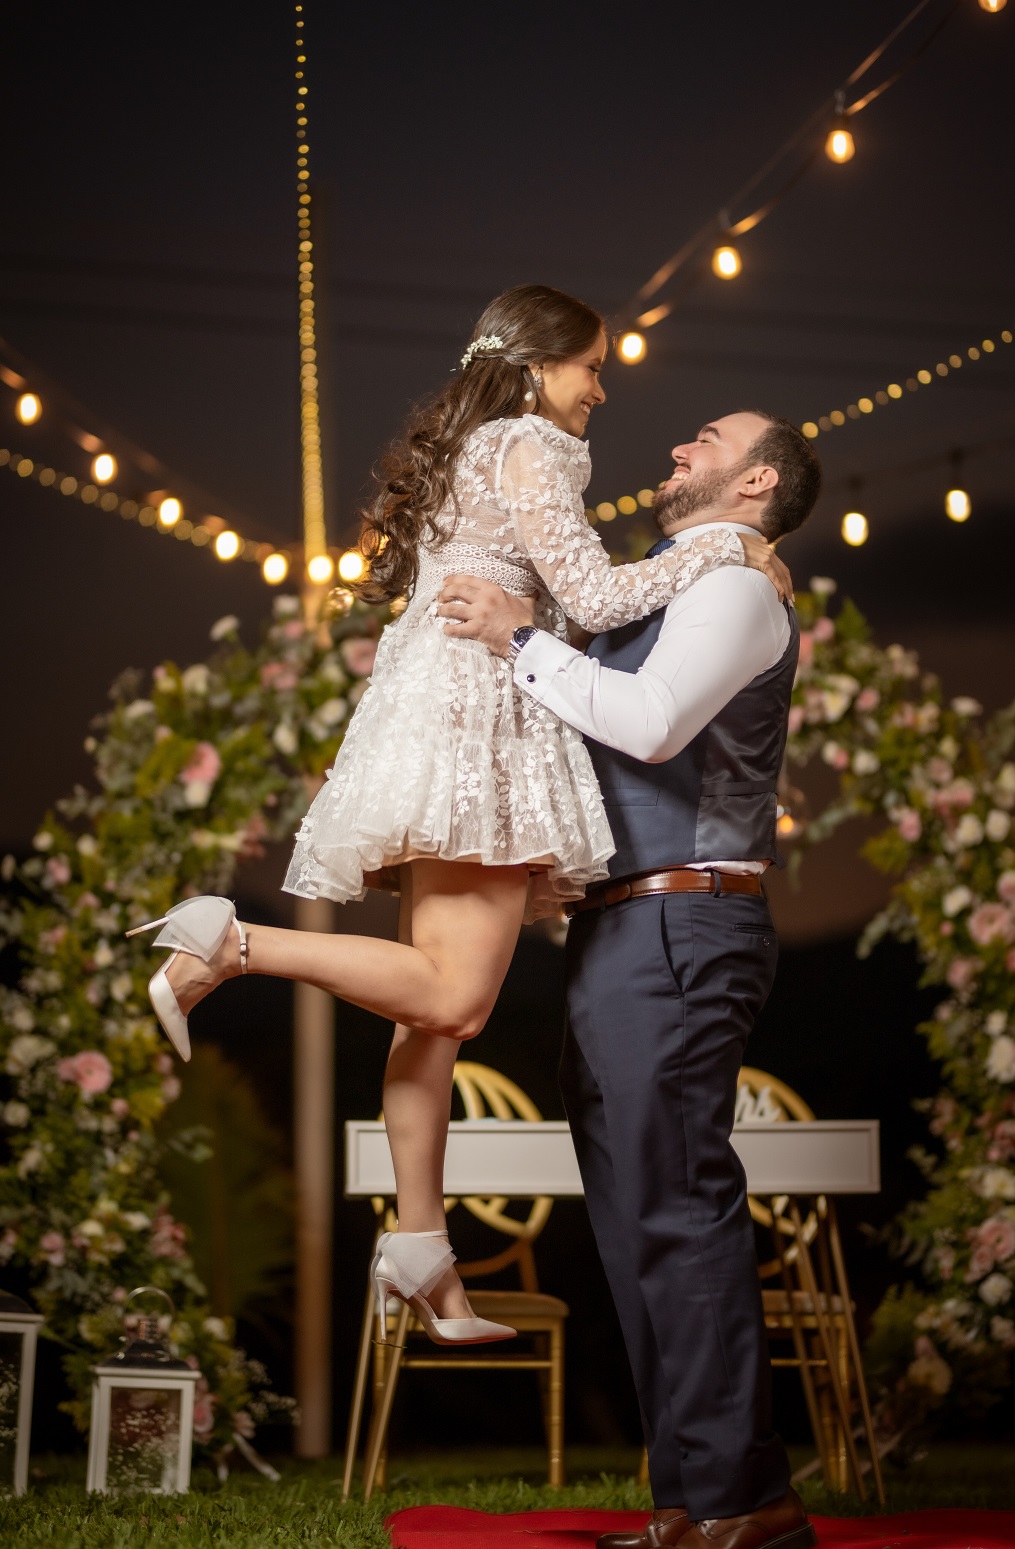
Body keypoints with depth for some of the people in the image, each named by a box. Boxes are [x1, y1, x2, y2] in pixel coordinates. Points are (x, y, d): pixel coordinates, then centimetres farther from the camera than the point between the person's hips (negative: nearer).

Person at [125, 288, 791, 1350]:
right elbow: (593, 596, -10)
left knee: (436, 1004, 5)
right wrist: (726, 550, -2)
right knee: (452, 995, -17)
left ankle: (421, 1250, 5)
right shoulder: (528, 449, -1)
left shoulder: (459, 449, 26)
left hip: (439, 722, 10)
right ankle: (228, 944, -19)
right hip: (477, 714, -10)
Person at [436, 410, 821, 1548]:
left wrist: (519, 640, -12)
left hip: (673, 928, -10)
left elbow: (651, 721, -20)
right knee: (638, 1218, 10)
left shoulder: (734, 584, -4)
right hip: (617, 935, 10)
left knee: (678, 1206, -12)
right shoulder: (652, 593, 25)